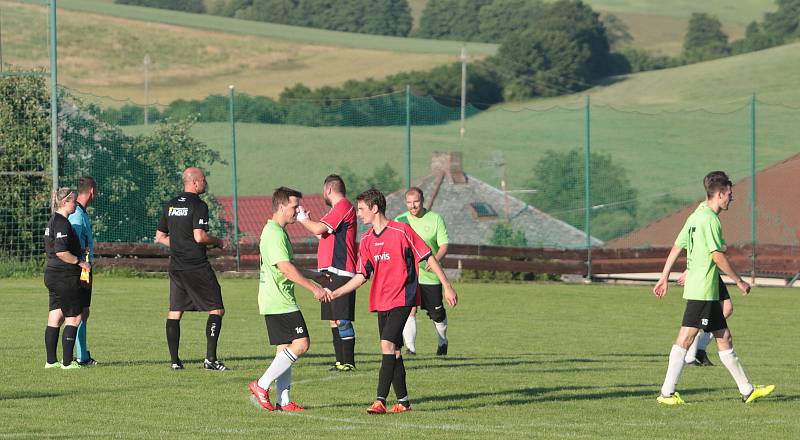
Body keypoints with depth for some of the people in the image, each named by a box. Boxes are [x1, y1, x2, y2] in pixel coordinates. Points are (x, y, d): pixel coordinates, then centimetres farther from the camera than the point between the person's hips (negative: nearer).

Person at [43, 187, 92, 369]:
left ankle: (51, 361, 13)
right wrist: (79, 262, -13)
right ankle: (67, 362, -4)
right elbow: (61, 252, -25)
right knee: (74, 318, -4)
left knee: (55, 319, 11)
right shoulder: (62, 223, -17)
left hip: (52, 275, 10)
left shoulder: (53, 221, 15)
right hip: (65, 277, -10)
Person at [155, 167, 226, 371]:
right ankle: (210, 358, -8)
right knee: (216, 310, 0)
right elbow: (199, 236, -20)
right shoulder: (198, 206, -11)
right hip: (197, 267, -7)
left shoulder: (170, 205, 11)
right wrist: (217, 242, -3)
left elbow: (160, 237, 14)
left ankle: (175, 360, 6)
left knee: (174, 313, 9)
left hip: (176, 267, 7)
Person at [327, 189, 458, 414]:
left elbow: (428, 257, -5)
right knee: (393, 351, 8)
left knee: (388, 344, -18)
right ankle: (403, 400, 16)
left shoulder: (401, 231, -9)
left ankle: (380, 400, -22)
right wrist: (335, 293, 2)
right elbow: (361, 276, 12)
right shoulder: (366, 241, 10)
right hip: (381, 301, 7)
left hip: (402, 299, -7)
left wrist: (447, 286, -7)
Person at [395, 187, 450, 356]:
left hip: (430, 275, 0)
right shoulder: (400, 220, 3)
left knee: (437, 314, 9)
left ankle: (442, 342, 35)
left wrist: (435, 260, -23)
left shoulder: (435, 219, -1)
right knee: (409, 310, -18)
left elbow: (444, 245, -4)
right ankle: (410, 347, -19)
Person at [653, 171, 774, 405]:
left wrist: (664, 277, 20)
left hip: (703, 292, 10)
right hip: (703, 291, -10)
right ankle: (667, 393, -10)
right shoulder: (710, 219, -15)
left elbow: (676, 247, 17)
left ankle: (747, 390, 17)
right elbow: (718, 256, -18)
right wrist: (739, 281, -10)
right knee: (685, 338, -9)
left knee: (724, 337, 12)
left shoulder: (696, 216, 14)